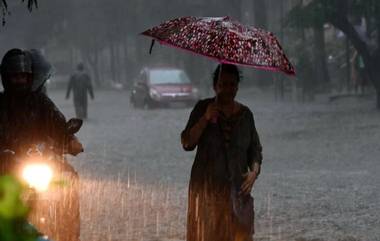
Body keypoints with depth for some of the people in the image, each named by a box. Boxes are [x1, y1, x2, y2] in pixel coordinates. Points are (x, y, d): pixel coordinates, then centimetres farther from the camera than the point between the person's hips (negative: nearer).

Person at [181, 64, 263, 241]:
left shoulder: (245, 114, 8)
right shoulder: (203, 108, 1)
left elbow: (255, 149, 14)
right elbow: (187, 143, -7)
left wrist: (254, 171, -5)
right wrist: (205, 119, -18)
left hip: (237, 189, 2)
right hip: (207, 188, -2)